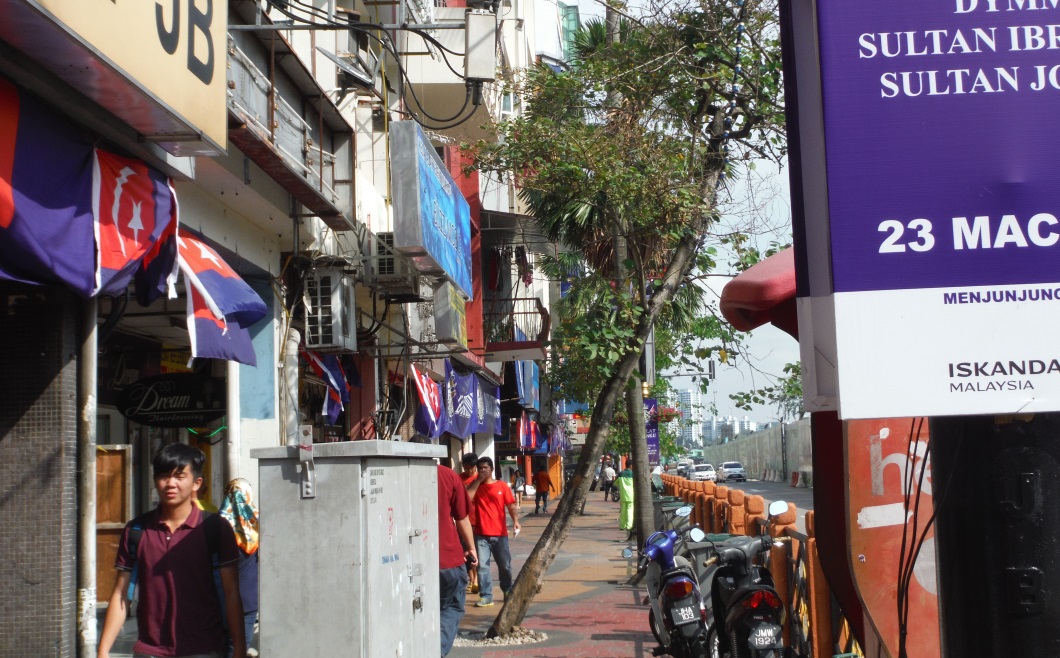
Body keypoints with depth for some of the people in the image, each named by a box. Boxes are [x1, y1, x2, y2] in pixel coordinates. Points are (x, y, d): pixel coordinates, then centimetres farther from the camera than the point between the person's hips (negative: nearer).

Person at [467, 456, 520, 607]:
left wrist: (515, 520, -17)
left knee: (504, 565, 9)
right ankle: (486, 596, -1)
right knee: (482, 565, -5)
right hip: (481, 534, 1)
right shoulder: (476, 486, 6)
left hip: (500, 534, 0)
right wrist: (478, 480, -10)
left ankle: (508, 592, 29)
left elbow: (510, 505, -2)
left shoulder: (502, 486, 2)